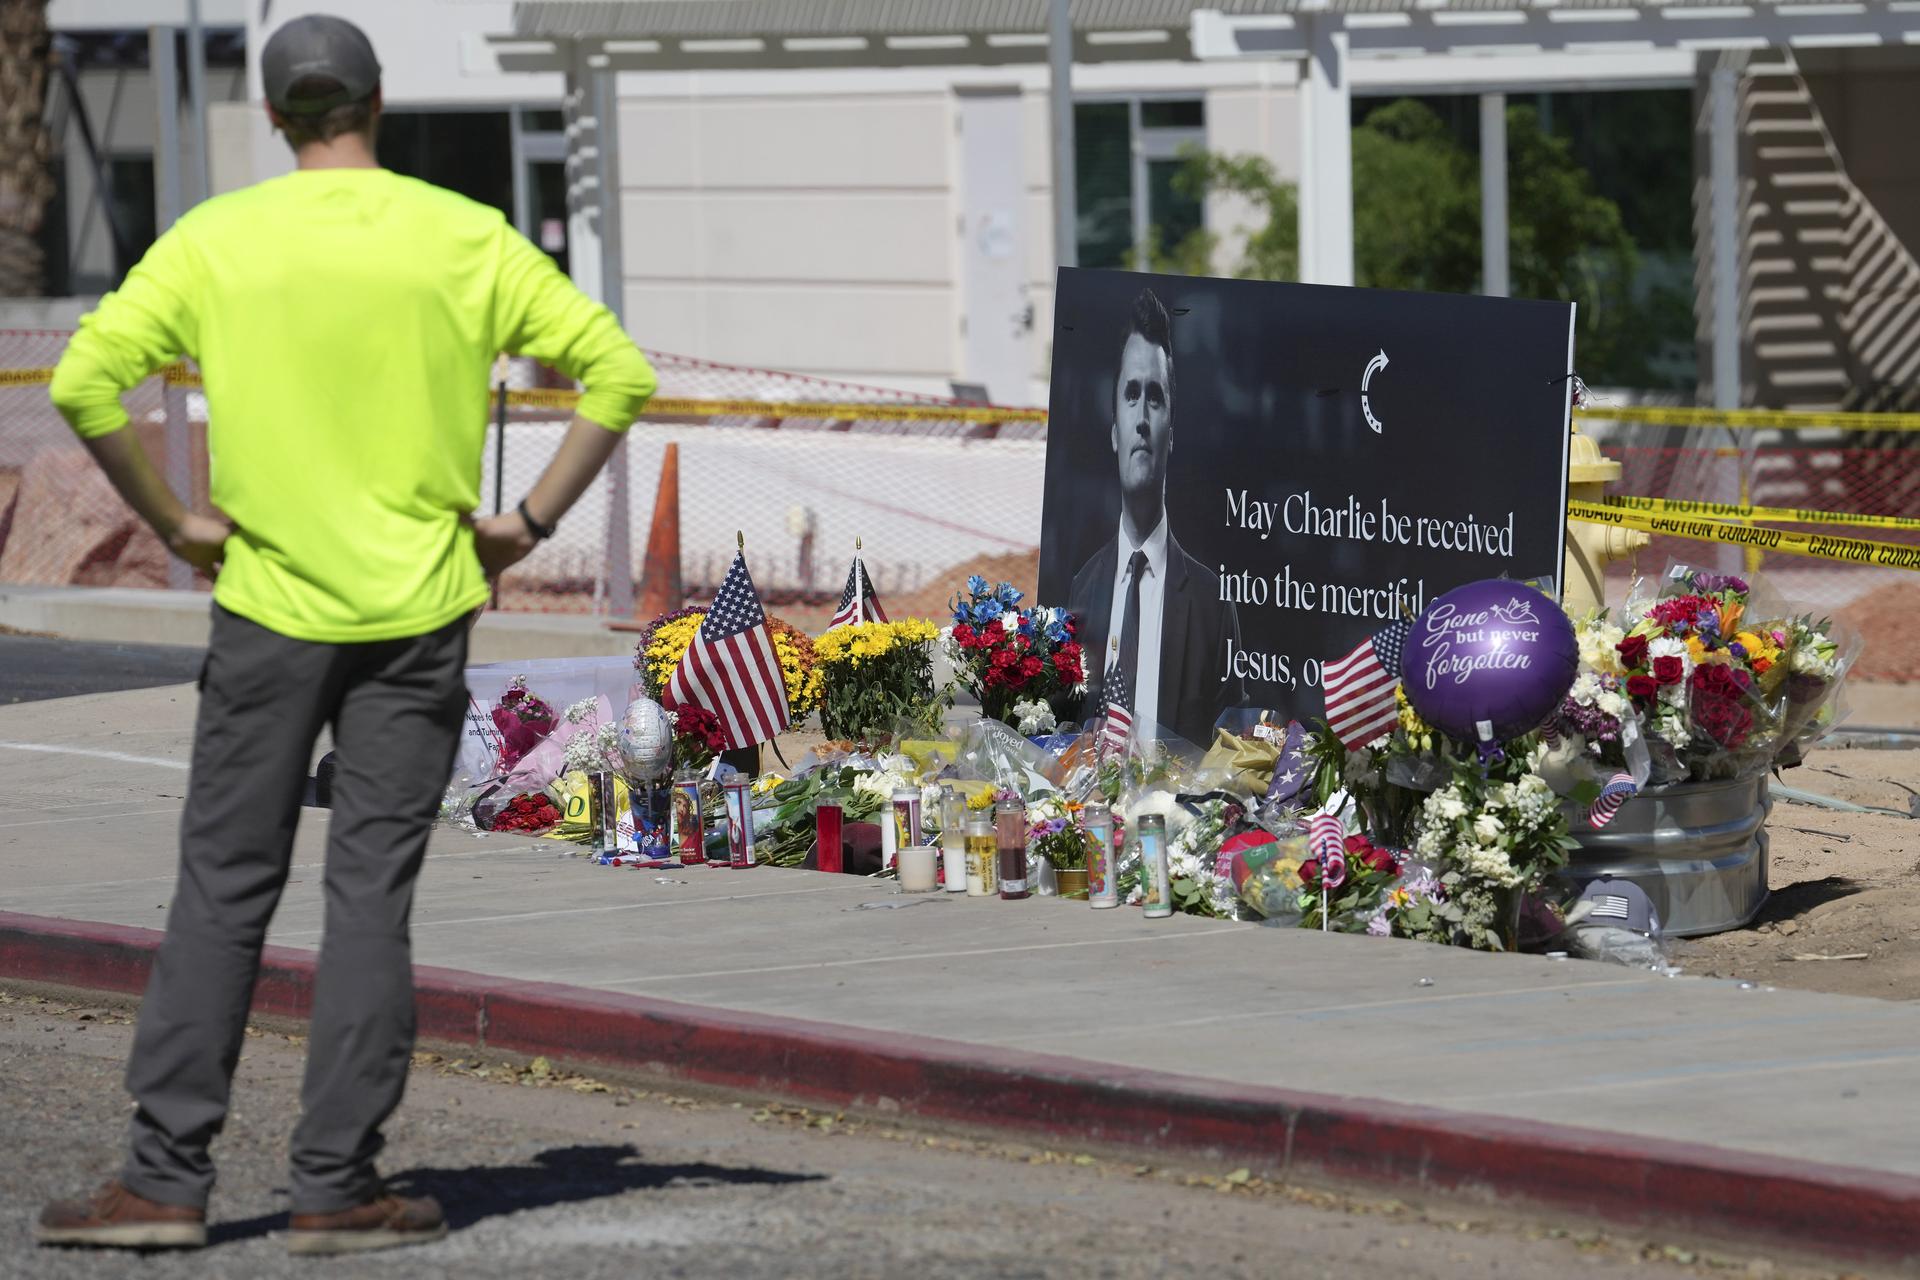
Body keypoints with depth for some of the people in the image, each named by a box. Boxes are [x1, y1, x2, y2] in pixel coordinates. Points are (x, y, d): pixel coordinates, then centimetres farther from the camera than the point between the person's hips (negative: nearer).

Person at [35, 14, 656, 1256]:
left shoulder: (214, 241, -2)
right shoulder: (466, 241, -1)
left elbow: (85, 382, -8)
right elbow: (620, 372, -2)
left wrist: (176, 523, -1)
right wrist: (532, 522, 1)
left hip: (267, 603, 0)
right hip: (419, 613, 0)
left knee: (224, 890, 6)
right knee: (372, 894, 3)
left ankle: (168, 1177, 4)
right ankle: (337, 1186, 4)